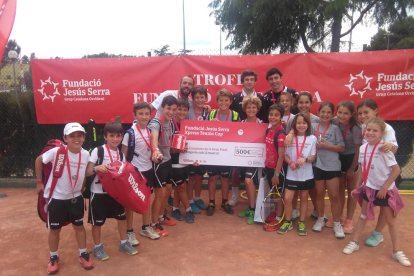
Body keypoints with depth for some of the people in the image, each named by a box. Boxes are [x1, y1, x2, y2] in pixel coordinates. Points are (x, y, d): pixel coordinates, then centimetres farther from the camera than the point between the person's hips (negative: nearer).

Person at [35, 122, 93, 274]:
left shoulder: (85, 154, -10)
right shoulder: (56, 152, -21)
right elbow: (39, 160, -4)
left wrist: (81, 187, 5)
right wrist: (39, 182, 1)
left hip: (75, 197, 3)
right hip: (56, 197, -2)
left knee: (79, 226, 13)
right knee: (55, 229, 12)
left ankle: (83, 254, 30)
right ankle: (53, 257, 32)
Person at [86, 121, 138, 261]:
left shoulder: (121, 154, 3)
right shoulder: (98, 151, -13)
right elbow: (87, 172, -14)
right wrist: (97, 168, -34)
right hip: (99, 192, -5)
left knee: (122, 216, 14)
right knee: (98, 221, 8)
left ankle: (124, 243, 32)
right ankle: (98, 247, 28)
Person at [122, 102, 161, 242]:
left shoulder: (149, 131, 2)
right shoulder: (130, 133, -16)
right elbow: (123, 154, -13)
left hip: (148, 169, 6)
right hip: (134, 171, -6)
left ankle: (146, 227, 33)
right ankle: (129, 231, 20)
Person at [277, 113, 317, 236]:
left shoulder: (312, 138, -4)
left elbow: (313, 157, -4)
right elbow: (285, 155, 0)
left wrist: (305, 159, -23)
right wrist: (290, 162, -19)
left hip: (306, 174, 0)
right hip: (291, 174, 0)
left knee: (304, 198, 14)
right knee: (287, 198, -1)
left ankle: (301, 223, 28)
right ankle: (288, 222, 19)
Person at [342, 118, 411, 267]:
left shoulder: (384, 149, -19)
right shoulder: (363, 148, -4)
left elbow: (396, 170, -18)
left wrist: (385, 187, -17)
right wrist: (358, 186, 7)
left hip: (385, 190, -4)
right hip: (368, 188, 4)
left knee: (390, 220, 9)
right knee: (363, 216, 16)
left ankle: (397, 251, 24)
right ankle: (354, 242, 27)